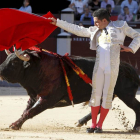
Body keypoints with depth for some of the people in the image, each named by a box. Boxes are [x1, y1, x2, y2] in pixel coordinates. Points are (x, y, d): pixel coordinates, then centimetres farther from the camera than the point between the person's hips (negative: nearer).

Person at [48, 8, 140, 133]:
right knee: (96, 94, 1)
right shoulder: (95, 31, 15)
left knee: (107, 96, -2)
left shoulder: (120, 26, 5)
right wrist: (57, 22, 17)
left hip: (112, 68, -3)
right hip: (99, 67, 4)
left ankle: (100, 125, 6)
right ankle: (93, 124, 9)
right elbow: (76, 29, 18)